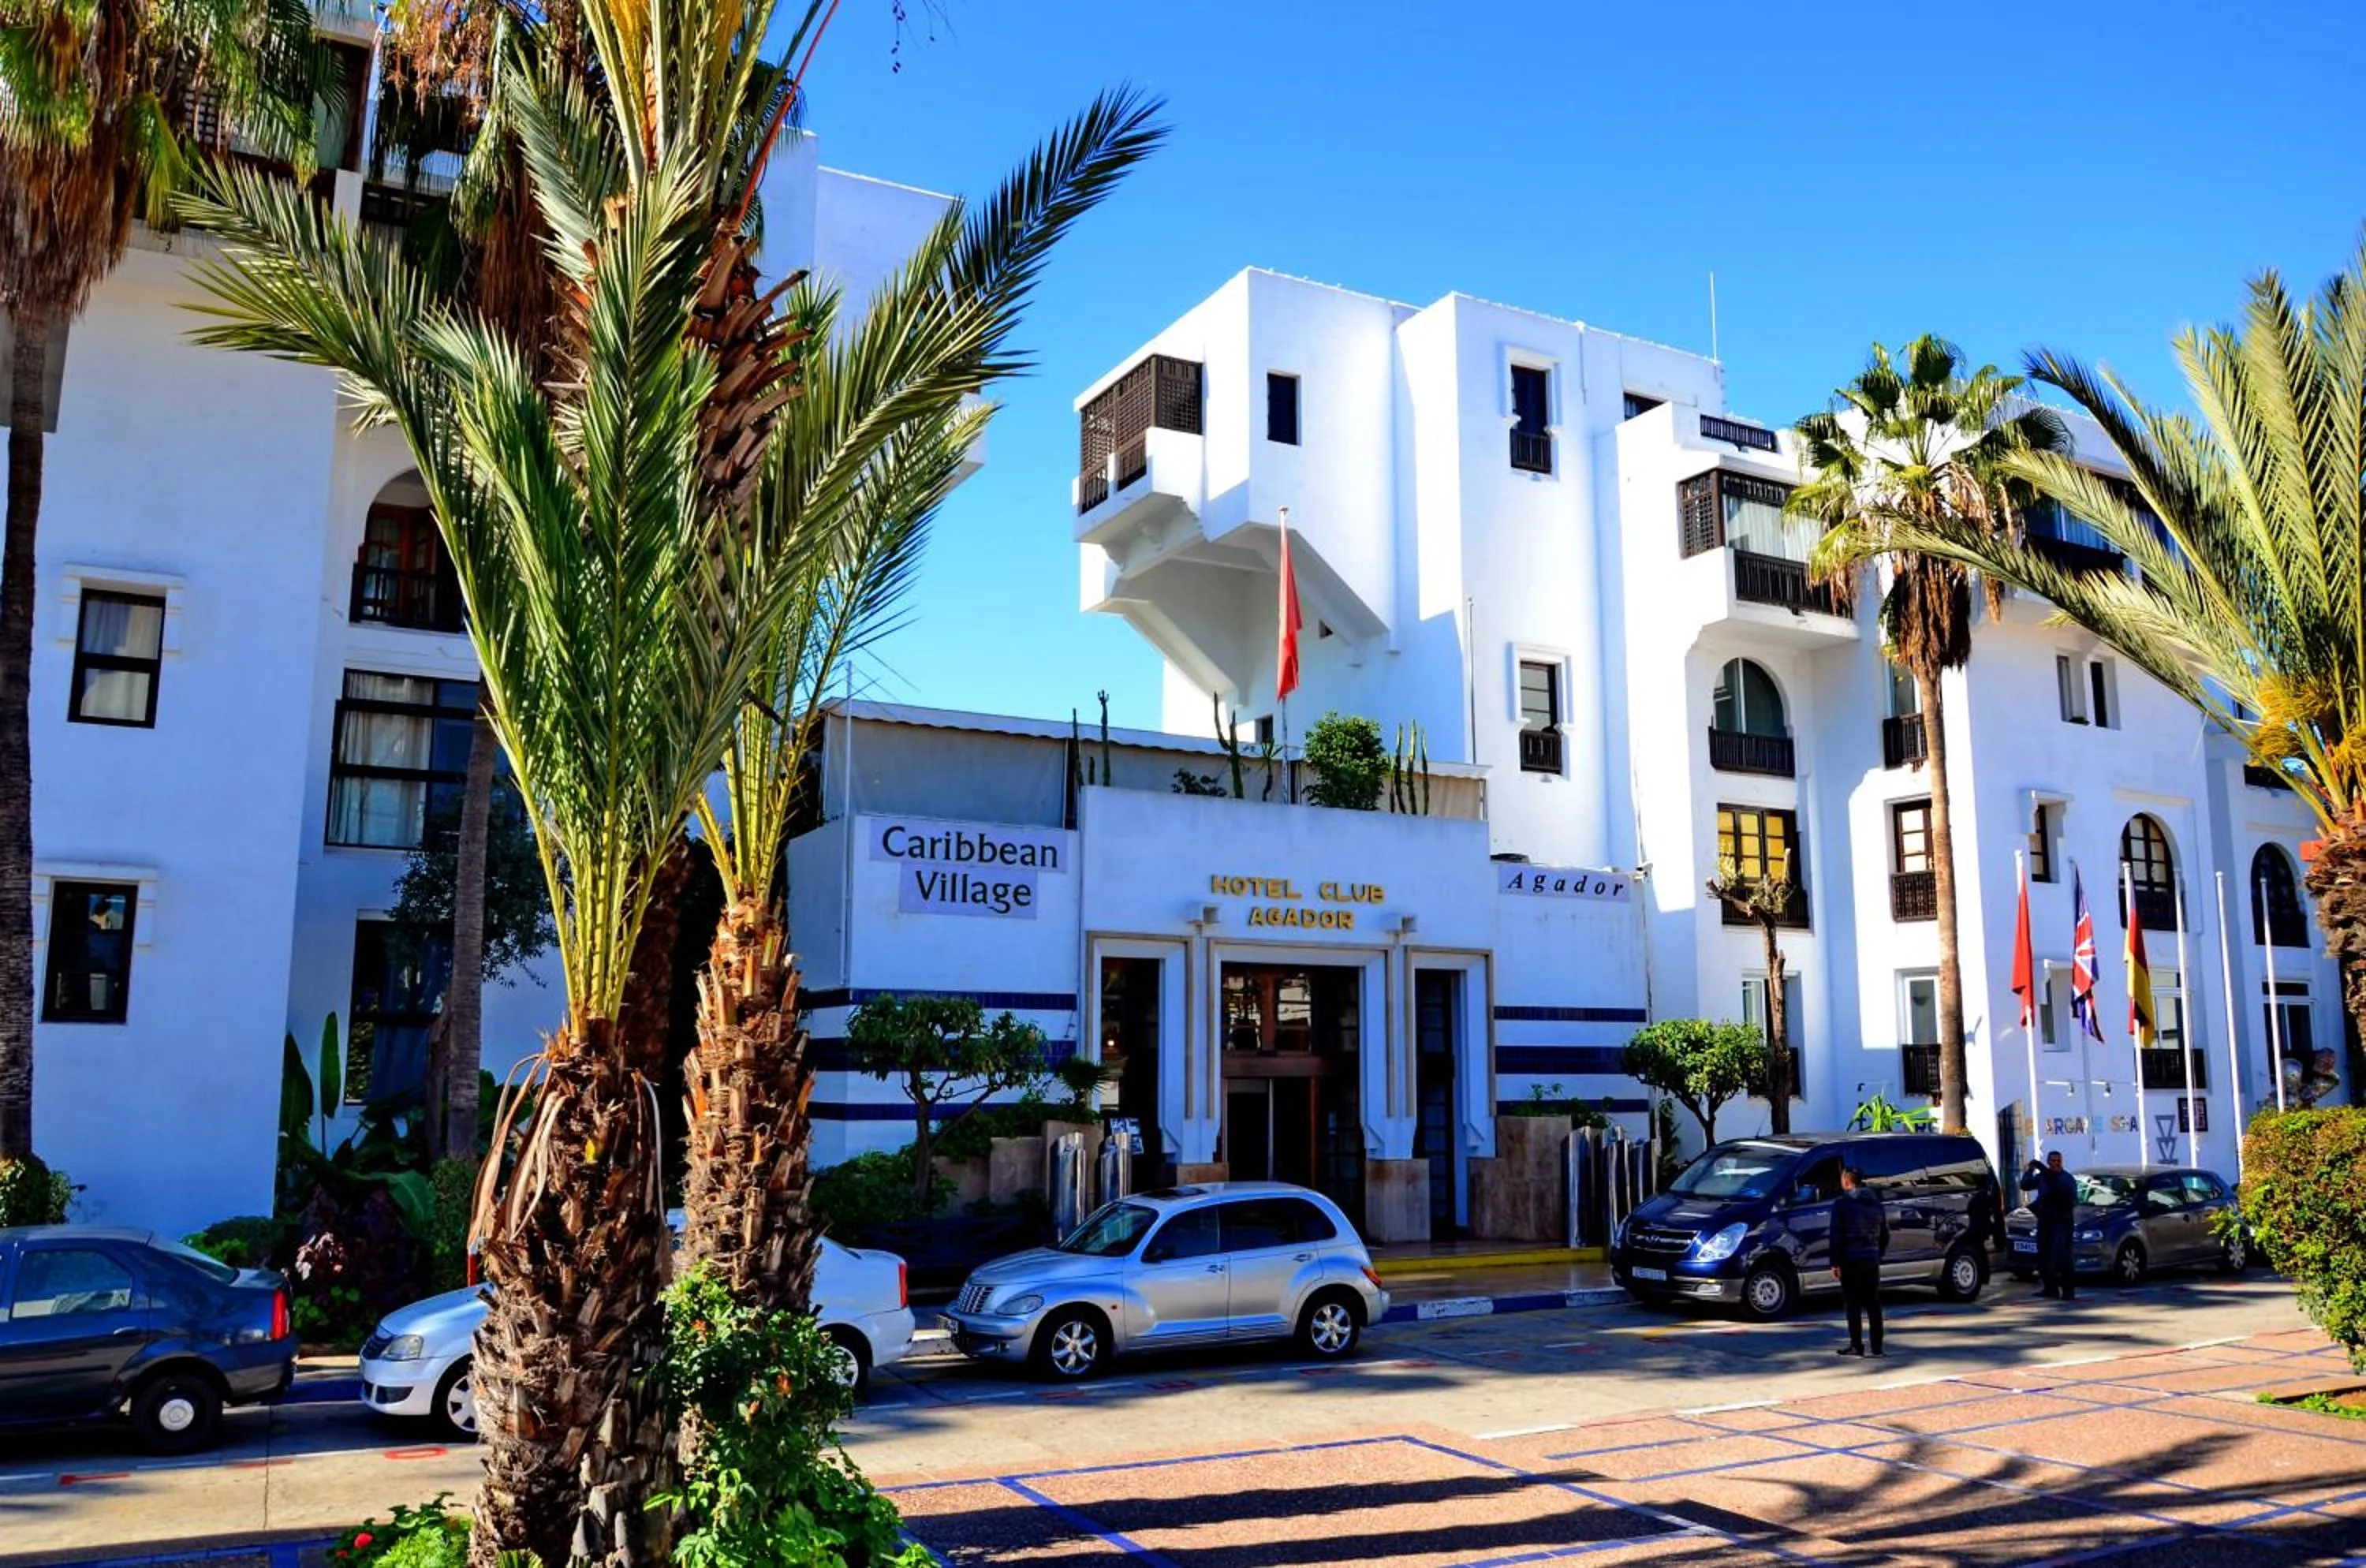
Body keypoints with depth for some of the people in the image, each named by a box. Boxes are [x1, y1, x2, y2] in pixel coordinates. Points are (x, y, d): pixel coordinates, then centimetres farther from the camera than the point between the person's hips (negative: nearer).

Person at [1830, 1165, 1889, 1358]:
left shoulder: (1842, 1203, -7)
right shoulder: (1876, 1204, 12)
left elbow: (1836, 1235, -11)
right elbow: (1885, 1235, 15)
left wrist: (1835, 1262, -9)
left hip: (1850, 1260, -5)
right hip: (1872, 1260, 5)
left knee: (1853, 1304, 1)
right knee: (1873, 1304, 8)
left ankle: (1856, 1345, 1)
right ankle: (1875, 1346, 8)